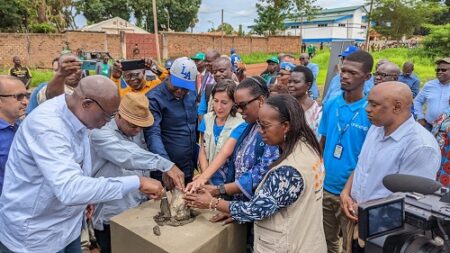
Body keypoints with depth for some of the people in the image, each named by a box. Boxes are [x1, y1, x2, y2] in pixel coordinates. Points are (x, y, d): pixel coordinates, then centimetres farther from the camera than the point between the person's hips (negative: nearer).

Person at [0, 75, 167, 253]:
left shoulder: (76, 116, -3)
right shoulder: (47, 126, -30)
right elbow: (70, 189, -42)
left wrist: (87, 198, 8)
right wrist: (137, 182, -40)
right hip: (34, 236, -7)